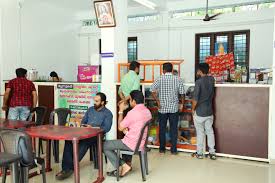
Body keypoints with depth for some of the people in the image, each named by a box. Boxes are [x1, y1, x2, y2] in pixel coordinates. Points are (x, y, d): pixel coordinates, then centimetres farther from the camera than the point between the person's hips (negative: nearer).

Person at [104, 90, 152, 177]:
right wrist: (127, 129, 3)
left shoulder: (132, 112, -23)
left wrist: (121, 111, -5)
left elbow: (120, 128, -12)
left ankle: (124, 166, 3)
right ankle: (127, 163, 29)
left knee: (105, 145, 5)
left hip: (132, 144, -8)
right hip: (142, 143, 9)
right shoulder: (147, 111, 4)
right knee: (124, 140, 38)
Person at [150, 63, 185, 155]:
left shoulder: (159, 79, -5)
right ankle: (174, 149, 13)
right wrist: (182, 104, 9)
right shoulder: (178, 79, -3)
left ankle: (162, 148, 19)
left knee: (162, 129, 11)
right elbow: (182, 93, -3)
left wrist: (158, 101, -8)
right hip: (174, 108, 1)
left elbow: (152, 90, -15)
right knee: (174, 129, 8)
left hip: (162, 108, 0)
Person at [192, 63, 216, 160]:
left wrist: (193, 109, -3)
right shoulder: (212, 79, 1)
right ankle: (212, 152, 17)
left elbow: (195, 99, -19)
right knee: (210, 131, 13)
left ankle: (199, 153, 15)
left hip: (199, 112, -5)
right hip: (209, 112, 5)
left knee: (200, 132, 5)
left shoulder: (198, 82, -17)